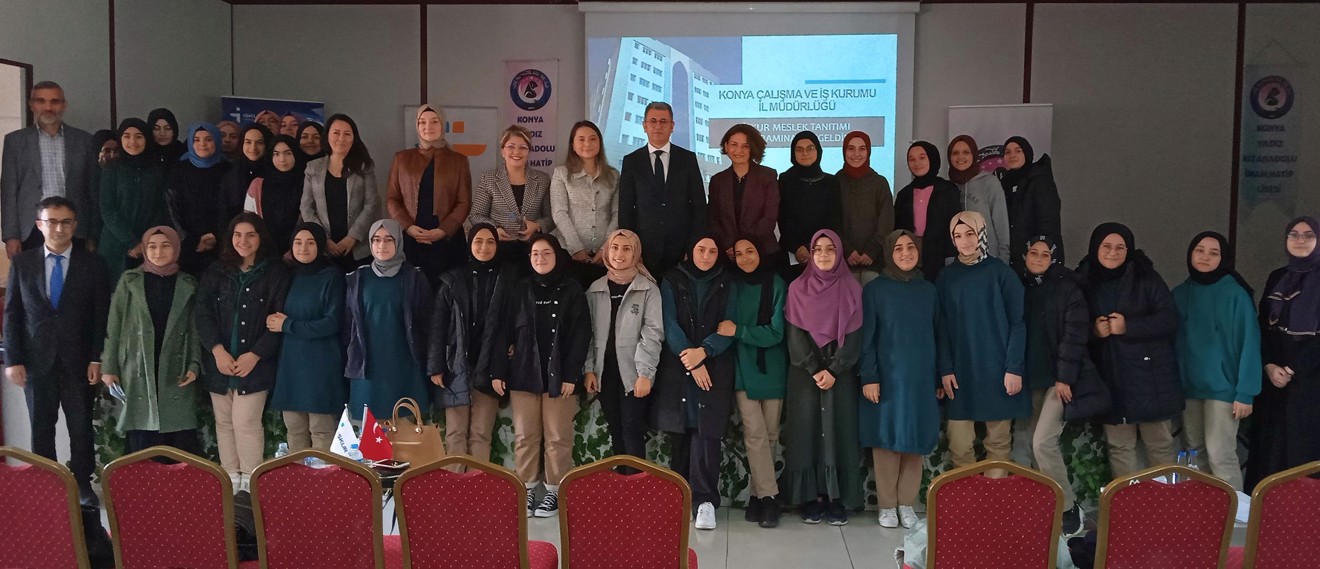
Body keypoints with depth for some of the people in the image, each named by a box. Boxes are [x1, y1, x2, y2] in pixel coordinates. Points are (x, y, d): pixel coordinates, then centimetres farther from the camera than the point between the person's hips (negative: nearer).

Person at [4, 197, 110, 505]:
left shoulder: (92, 263, 0)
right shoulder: (21, 263, 4)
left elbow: (101, 315, 0)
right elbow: (11, 314, 4)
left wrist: (96, 359, -6)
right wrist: (13, 360, -3)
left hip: (77, 361, -1)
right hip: (36, 360, 1)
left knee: (81, 428, 7)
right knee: (41, 428, 8)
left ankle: (83, 485, 19)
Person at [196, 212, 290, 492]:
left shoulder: (276, 274, 1)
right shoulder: (216, 272, 10)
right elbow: (203, 313, 2)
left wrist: (255, 355, -12)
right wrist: (218, 350, -11)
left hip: (255, 362, -3)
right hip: (220, 361, 4)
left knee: (246, 421, -10)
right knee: (224, 422, 6)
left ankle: (251, 479, 1)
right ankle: (230, 477, 14)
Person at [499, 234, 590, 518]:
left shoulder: (572, 290, 2)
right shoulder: (520, 290, 9)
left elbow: (581, 335, -4)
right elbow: (505, 332, 7)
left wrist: (571, 374, -11)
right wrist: (499, 371, 0)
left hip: (559, 375, -2)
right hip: (524, 374, 2)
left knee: (558, 438, 1)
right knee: (524, 436, 4)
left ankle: (554, 491, 10)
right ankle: (526, 489, 13)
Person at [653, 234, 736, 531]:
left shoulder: (725, 284, 9)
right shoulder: (672, 281, 7)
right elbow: (670, 324, -3)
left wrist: (704, 351, -16)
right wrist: (691, 360, -12)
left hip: (715, 367, 0)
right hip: (677, 367, 0)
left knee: (707, 431, -9)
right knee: (683, 431, 4)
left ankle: (705, 499, -10)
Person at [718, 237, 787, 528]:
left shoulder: (776, 285, -4)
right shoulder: (732, 286, 2)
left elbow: (775, 332, -9)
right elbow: (725, 329, -5)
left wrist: (738, 331, -16)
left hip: (772, 370, 0)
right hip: (743, 370, 0)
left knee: (770, 435, 6)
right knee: (755, 433, -8)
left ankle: (759, 493, 19)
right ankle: (769, 497, -4)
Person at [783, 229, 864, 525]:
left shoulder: (851, 289, 5)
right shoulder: (798, 289, 5)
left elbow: (854, 335, -2)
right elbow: (795, 335, -2)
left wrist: (833, 370, -12)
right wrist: (815, 370, -12)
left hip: (841, 374, 0)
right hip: (804, 373, 0)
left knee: (840, 431, -2)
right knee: (806, 430, -2)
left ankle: (838, 498, 2)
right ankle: (809, 497, 2)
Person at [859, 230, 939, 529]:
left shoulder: (929, 290, 8)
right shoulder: (875, 289, 0)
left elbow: (937, 335, 10)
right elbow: (866, 337, -3)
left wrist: (939, 378, 7)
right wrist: (868, 377, -11)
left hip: (921, 378, 2)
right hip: (886, 377, -2)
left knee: (915, 440, 4)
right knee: (886, 440, 1)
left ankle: (907, 503, 15)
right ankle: (887, 505, 11)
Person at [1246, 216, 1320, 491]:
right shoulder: (1276, 278, 12)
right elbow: (1263, 326, 9)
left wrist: (1296, 369, -12)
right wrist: (1269, 365, -6)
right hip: (1273, 376, 4)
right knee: (1271, 444, 5)